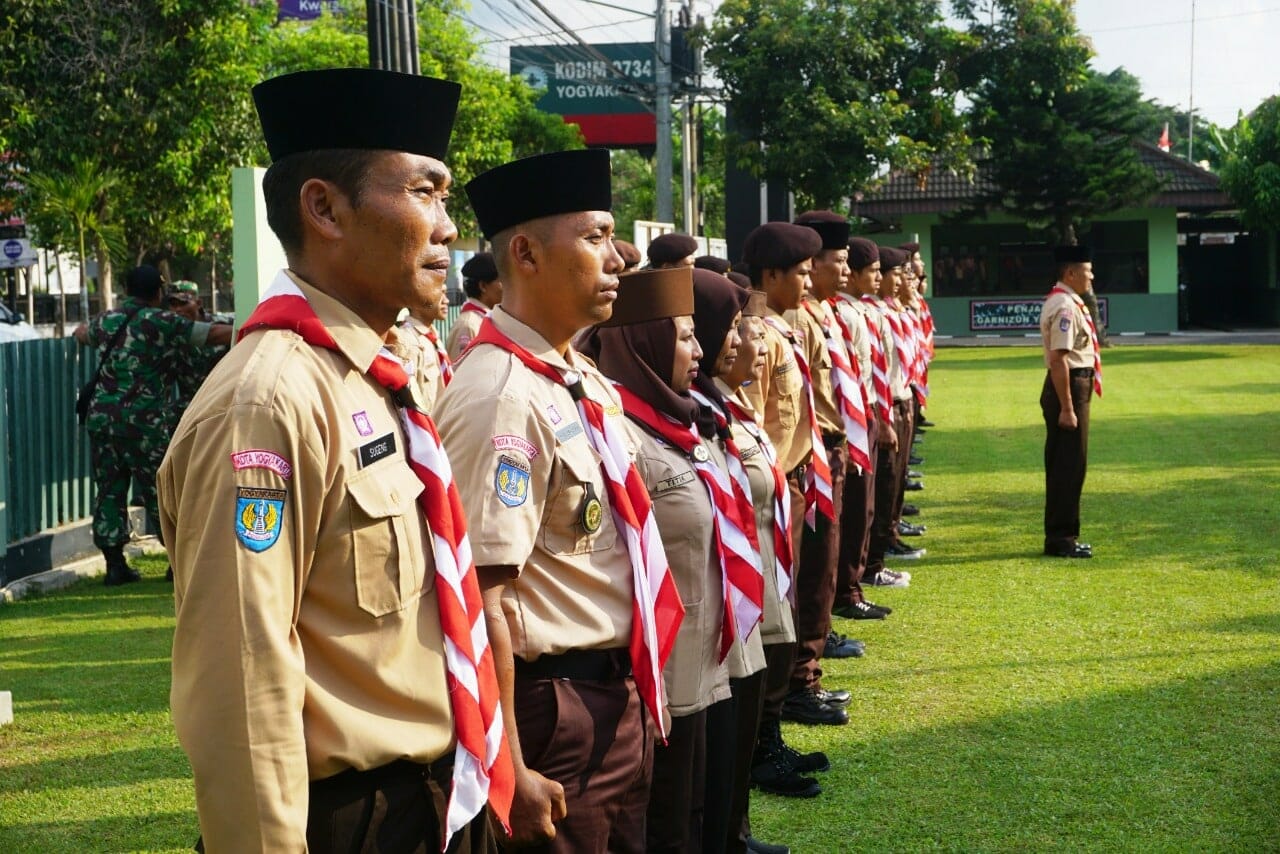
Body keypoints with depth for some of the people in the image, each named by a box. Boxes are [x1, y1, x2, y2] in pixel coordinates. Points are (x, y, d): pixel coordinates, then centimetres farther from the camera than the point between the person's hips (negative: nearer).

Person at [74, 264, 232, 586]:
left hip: (102, 417, 5)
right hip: (143, 421, -5)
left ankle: (115, 565, 10)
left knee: (109, 491, 9)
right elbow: (218, 334, -6)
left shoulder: (106, 321, 13)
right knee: (161, 491, 2)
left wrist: (81, 331, 58)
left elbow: (83, 335, 37)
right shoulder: (162, 322, -4)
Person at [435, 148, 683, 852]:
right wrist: (510, 771, -23)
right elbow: (481, 600, -24)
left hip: (619, 700, 9)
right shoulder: (502, 396, -21)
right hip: (555, 709, -9)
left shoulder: (587, 383, 8)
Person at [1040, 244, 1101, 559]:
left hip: (1077, 385, 11)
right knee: (1069, 466, -5)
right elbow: (1058, 359, -24)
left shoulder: (1068, 303, 14)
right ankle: (1060, 538, 1)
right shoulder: (1065, 306, -18)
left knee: (1064, 465, 15)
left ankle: (1060, 535, 22)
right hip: (1069, 388, -11)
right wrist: (1066, 408, -25)